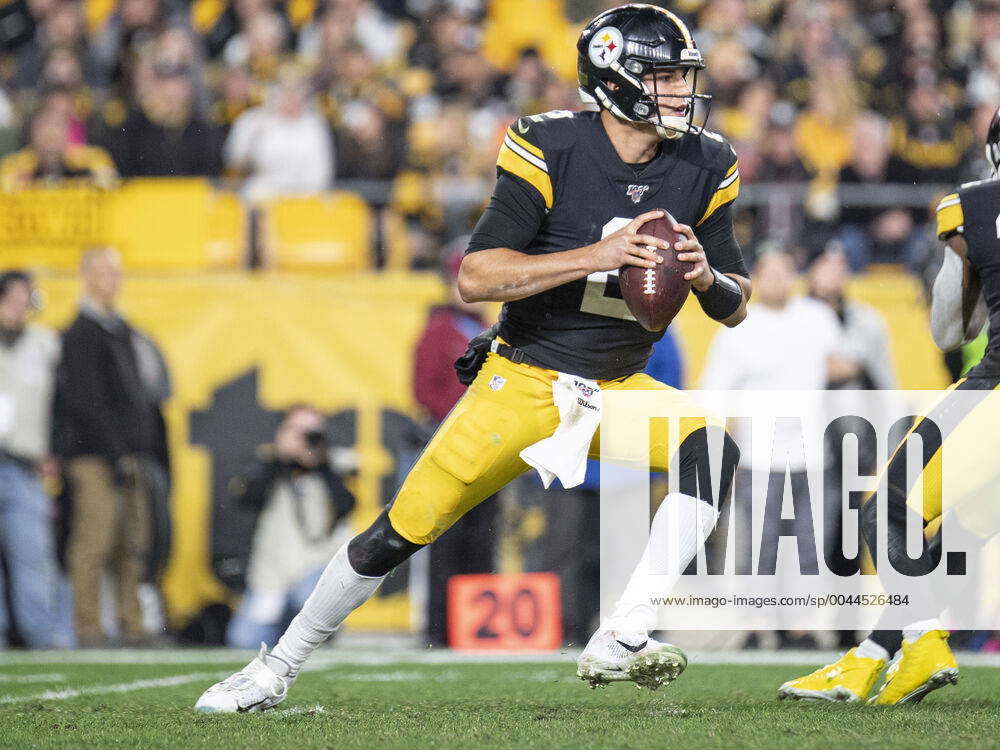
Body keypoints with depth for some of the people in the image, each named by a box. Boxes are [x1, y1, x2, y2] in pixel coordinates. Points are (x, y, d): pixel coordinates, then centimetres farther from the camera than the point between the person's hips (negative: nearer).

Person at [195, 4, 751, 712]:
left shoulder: (706, 166, -3)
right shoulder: (550, 148, -17)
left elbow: (736, 308, 4)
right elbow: (476, 277, -23)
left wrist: (705, 276, -19)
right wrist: (597, 256, -31)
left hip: (617, 389, 3)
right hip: (523, 380, -3)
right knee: (402, 531, -5)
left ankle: (621, 641, -22)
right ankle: (276, 669, 15)